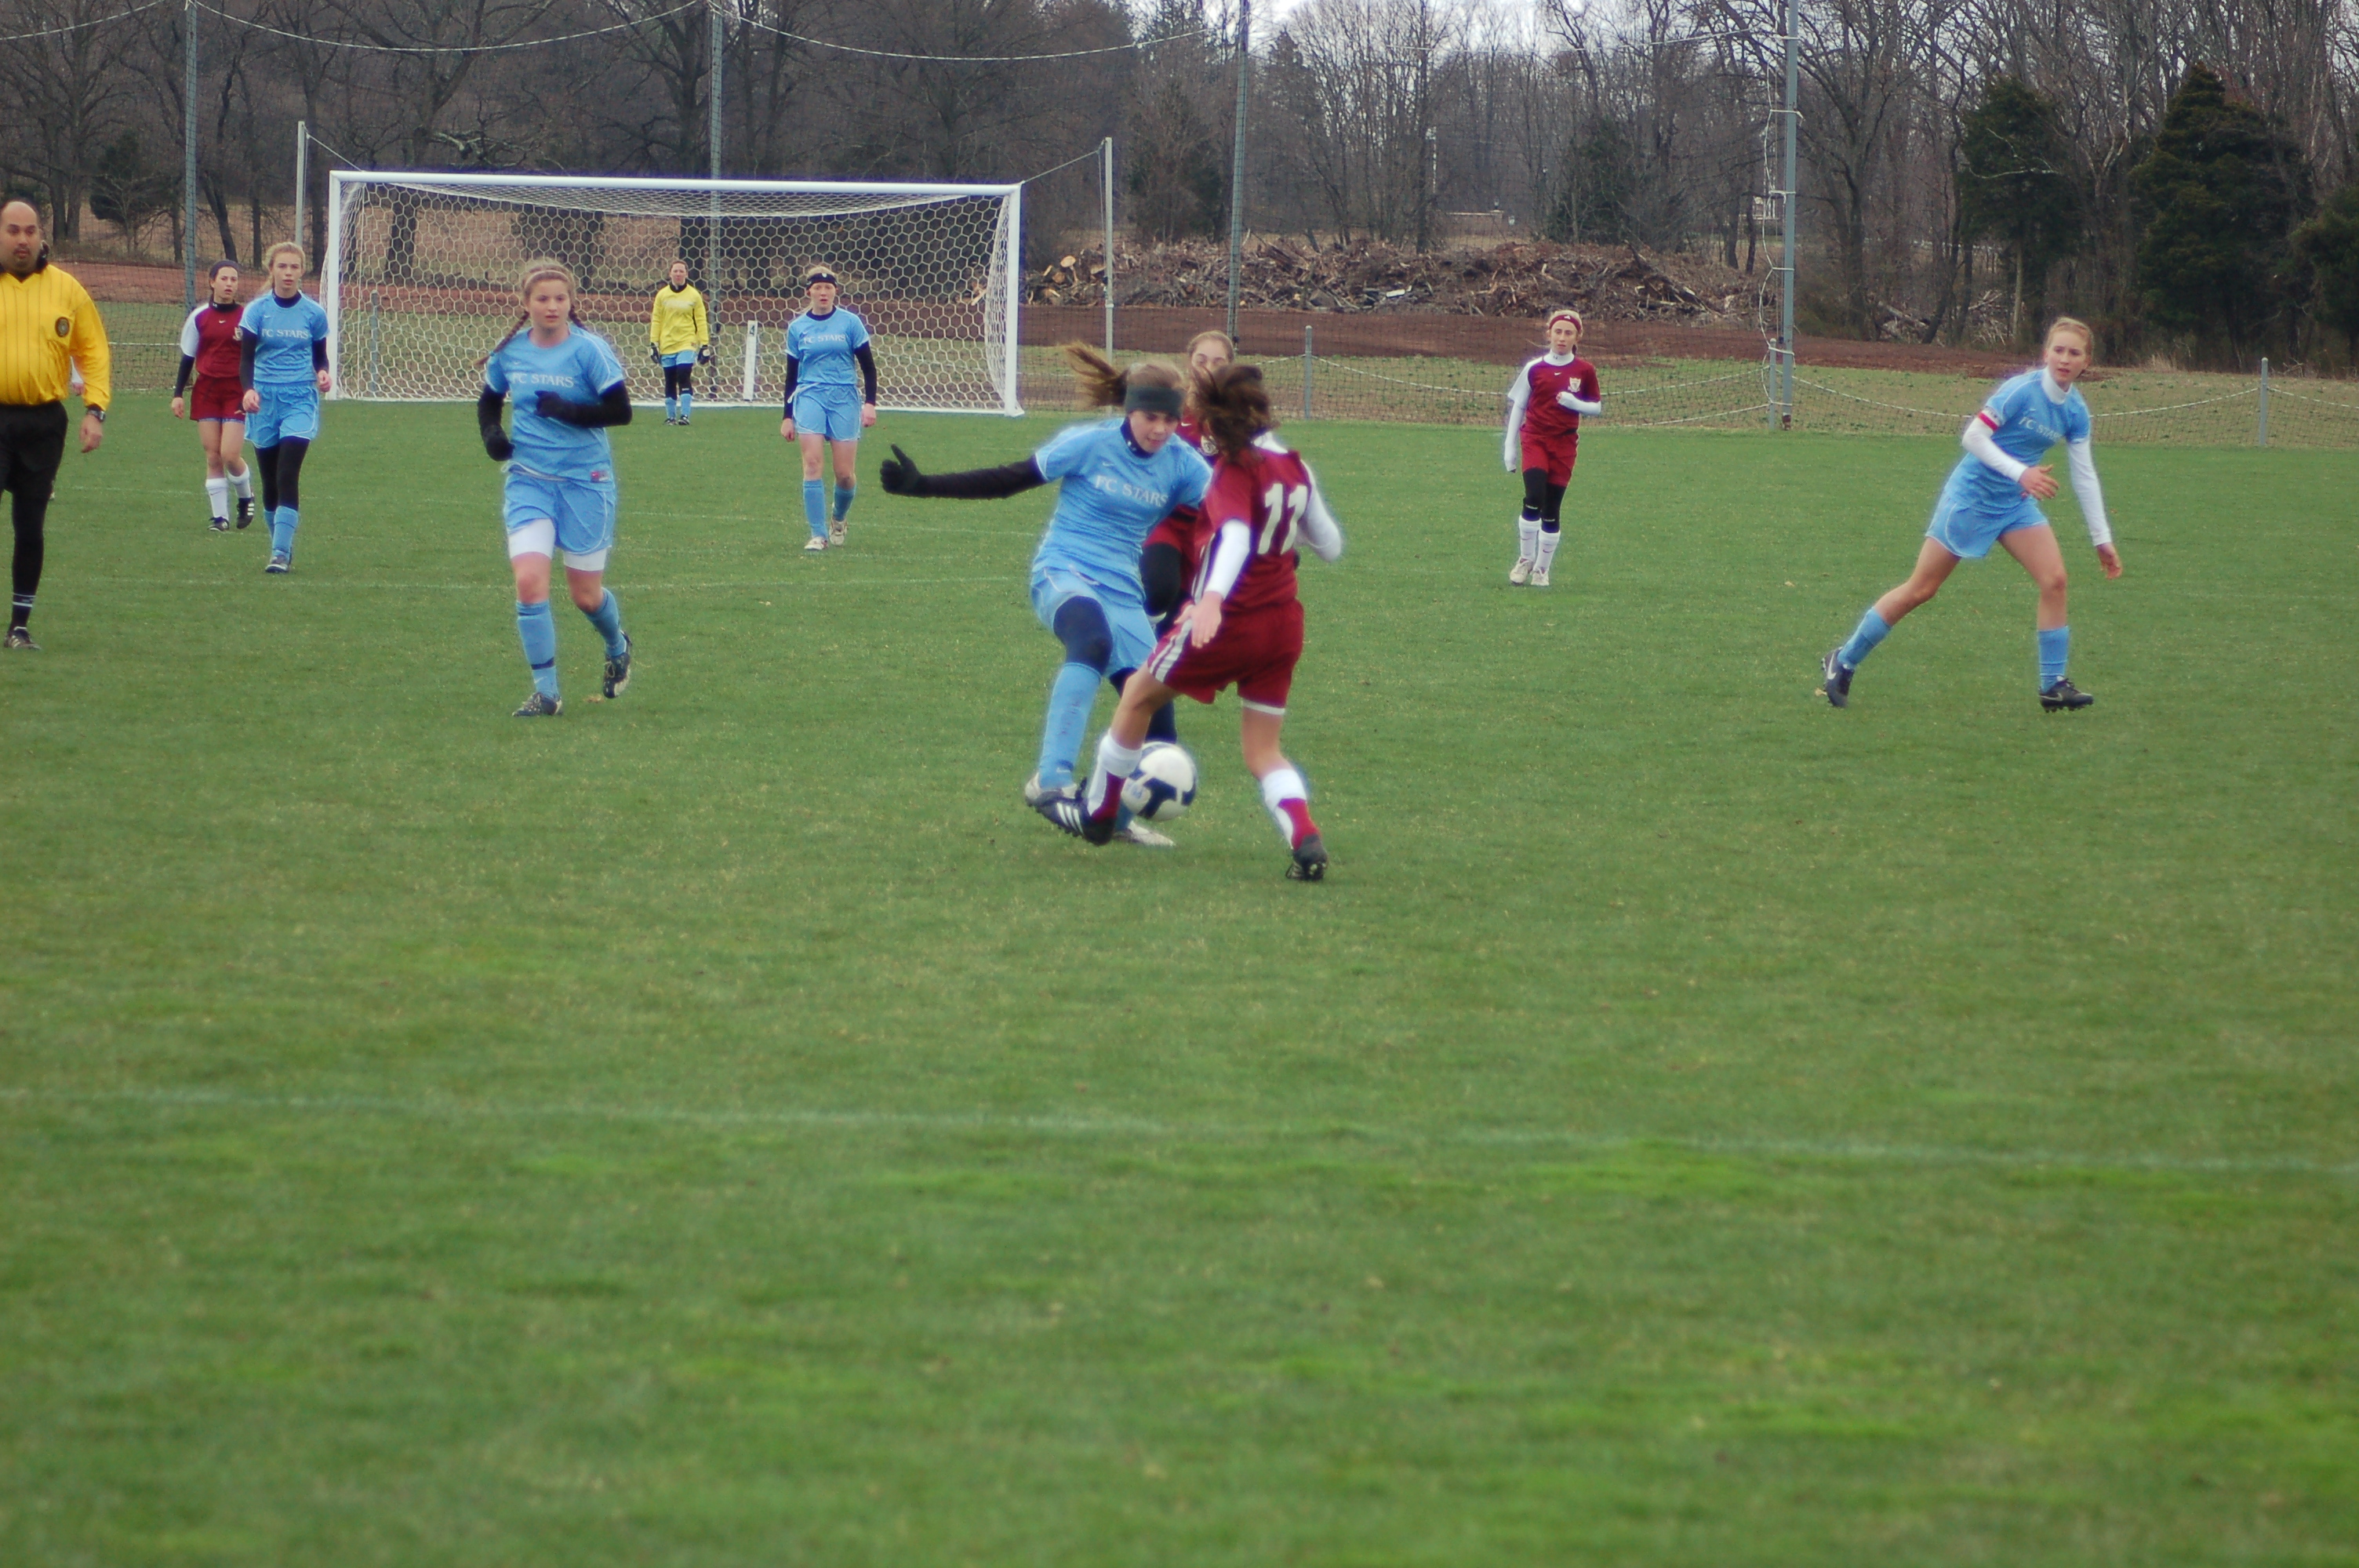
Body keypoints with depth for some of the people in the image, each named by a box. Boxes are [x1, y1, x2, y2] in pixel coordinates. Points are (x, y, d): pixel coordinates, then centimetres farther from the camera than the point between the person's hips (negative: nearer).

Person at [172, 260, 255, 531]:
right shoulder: (199, 318, 4)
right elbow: (187, 358, 11)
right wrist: (178, 394, 6)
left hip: (237, 392, -2)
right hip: (207, 391, 2)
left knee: (230, 454, -11)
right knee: (213, 456, -1)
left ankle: (246, 497, 18)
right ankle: (220, 516, 6)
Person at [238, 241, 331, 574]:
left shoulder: (314, 313, 3)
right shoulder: (257, 310, -1)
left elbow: (320, 356, 13)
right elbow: (246, 358, -8)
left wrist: (322, 374, -10)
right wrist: (248, 390, -27)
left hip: (300, 399, -1)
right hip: (264, 399, 1)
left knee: (288, 475, -16)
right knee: (270, 480, 7)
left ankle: (281, 552, -18)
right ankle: (281, 543, 24)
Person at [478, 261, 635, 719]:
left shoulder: (589, 350, -11)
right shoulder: (510, 353, 1)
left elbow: (620, 411, -13)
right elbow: (488, 401, 19)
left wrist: (568, 411, -26)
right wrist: (491, 433, -2)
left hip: (585, 481, -3)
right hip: (529, 480, 3)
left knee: (586, 595, 6)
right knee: (529, 580, -16)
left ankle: (618, 647, 42)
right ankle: (545, 693, -6)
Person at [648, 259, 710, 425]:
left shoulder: (694, 296, 2)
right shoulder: (662, 295, 5)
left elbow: (701, 322, 4)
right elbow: (656, 320, 7)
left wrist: (705, 345, 0)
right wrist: (653, 344, 2)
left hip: (687, 344, -2)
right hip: (667, 345, 2)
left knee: (684, 378, -16)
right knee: (669, 383, 6)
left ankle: (684, 416, -16)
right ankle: (670, 416, 14)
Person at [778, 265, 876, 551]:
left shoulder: (850, 323, 2)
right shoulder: (797, 328, 6)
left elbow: (868, 367, 5)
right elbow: (791, 375, 12)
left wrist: (870, 403, -5)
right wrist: (788, 416, 10)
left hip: (844, 399, -1)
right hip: (810, 398, 1)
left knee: (845, 473, -2)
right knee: (812, 463, -15)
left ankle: (839, 520, 28)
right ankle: (818, 533, -12)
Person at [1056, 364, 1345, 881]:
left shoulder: (1235, 469, -14)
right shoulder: (1296, 467, 6)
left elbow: (1237, 535, -32)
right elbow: (1331, 545, 14)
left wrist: (1212, 598, -46)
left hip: (1229, 622, -6)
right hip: (1285, 625, 6)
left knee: (1138, 695, 18)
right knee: (1262, 750, 13)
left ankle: (1098, 814, 31)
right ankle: (1305, 838, -14)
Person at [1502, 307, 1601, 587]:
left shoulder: (1584, 371, 2)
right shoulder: (1534, 369, 2)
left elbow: (1598, 407, 8)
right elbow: (1517, 406, 7)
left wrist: (1576, 403, -13)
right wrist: (1510, 446, 4)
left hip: (1564, 443, 1)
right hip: (1534, 438, -1)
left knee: (1552, 509, 2)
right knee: (1534, 498, -20)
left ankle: (1542, 569, 15)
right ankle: (1525, 559, -3)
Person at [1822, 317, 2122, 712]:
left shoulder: (2075, 412, 0)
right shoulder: (2021, 390, -19)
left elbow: (2085, 477, 8)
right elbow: (1973, 436, -21)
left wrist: (2102, 539, 10)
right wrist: (2020, 472, -30)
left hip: (2016, 503, 6)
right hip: (1971, 496, -6)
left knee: (2054, 580, -10)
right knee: (1921, 589, -2)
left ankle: (2053, 685, -1)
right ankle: (1844, 661, 10)